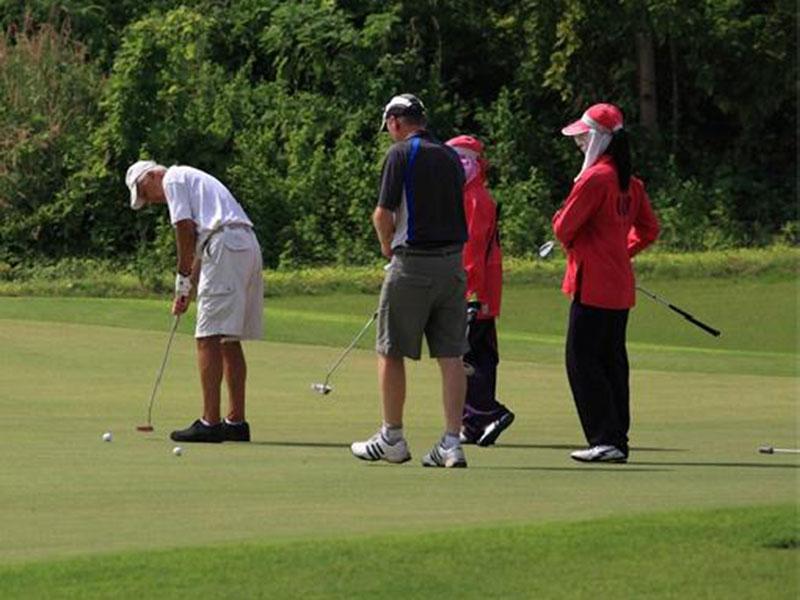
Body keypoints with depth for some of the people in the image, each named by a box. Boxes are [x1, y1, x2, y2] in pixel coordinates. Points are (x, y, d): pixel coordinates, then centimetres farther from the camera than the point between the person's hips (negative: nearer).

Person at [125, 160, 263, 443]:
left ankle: (210, 422, -15)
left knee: (210, 337, -10)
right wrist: (189, 288, 21)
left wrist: (183, 282, 0)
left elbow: (186, 229, -7)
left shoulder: (173, 179, 4)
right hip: (248, 247, 9)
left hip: (226, 246, -9)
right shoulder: (192, 180, 32)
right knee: (229, 340, 13)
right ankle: (236, 421, 12)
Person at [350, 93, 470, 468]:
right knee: (451, 355, 2)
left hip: (413, 263, -6)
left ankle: (392, 438, 12)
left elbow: (383, 215, -13)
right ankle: (451, 443, -3)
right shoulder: (450, 157, 12)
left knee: (391, 352, 7)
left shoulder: (401, 154, -8)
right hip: (453, 261, 6)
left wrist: (387, 246, 8)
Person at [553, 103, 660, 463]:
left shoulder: (594, 179, -14)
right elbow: (649, 229, 18)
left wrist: (558, 217, 8)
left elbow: (564, 228, -13)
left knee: (582, 360, -6)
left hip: (593, 284, -9)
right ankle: (618, 440, 13)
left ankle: (605, 440, -12)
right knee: (613, 361, 12)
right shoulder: (630, 182, 12)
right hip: (621, 287, 9)